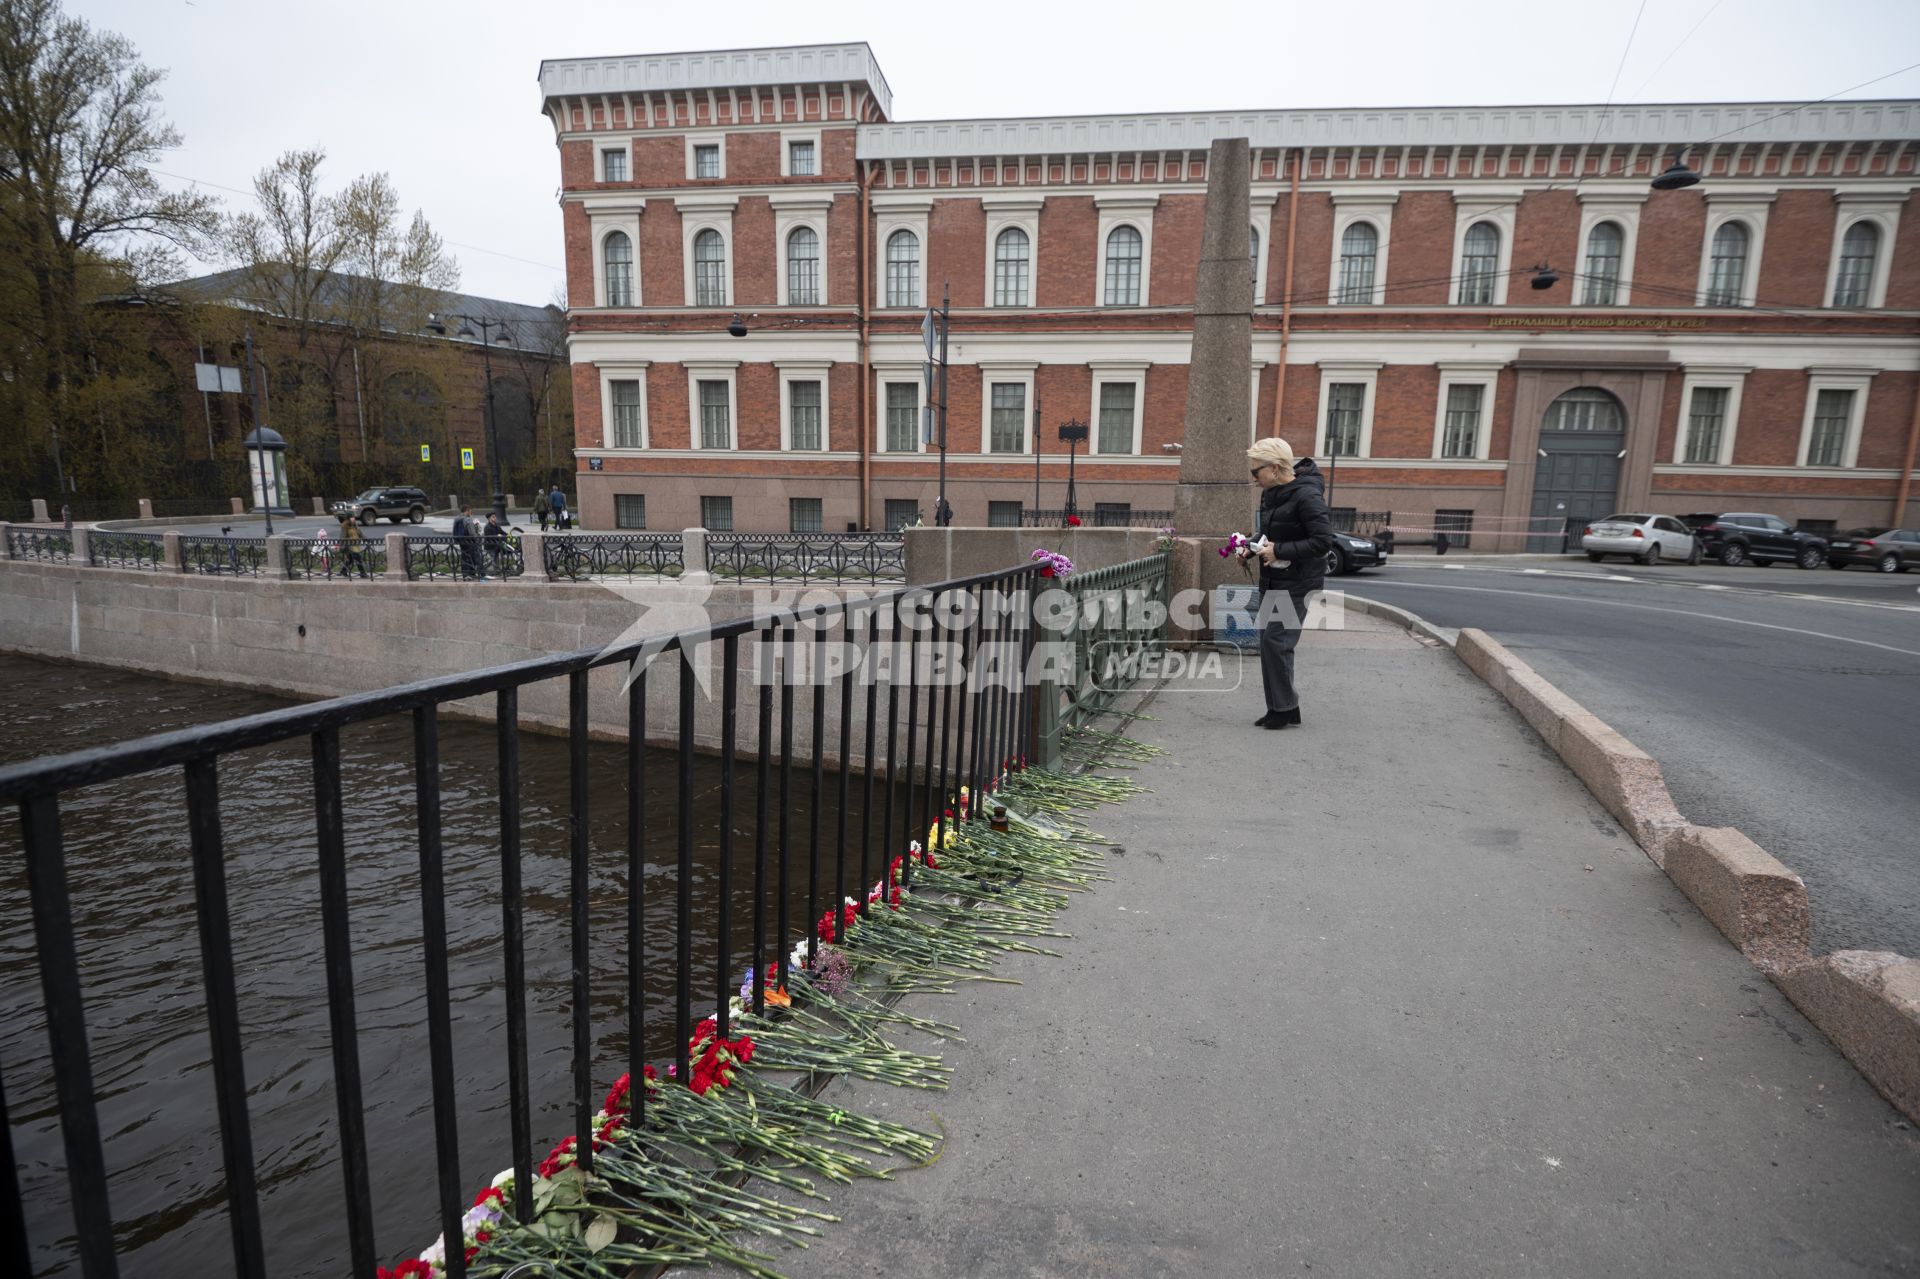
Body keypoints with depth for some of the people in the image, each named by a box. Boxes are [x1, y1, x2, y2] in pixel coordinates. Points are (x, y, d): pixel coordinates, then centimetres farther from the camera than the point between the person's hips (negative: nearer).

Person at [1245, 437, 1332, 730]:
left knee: (1276, 641, -11)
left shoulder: (1306, 496, -17)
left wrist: (1280, 551, -22)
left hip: (1297, 583, -9)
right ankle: (1278, 708, 19)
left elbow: (1324, 539, -21)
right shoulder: (1270, 494, 8)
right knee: (1269, 642, 9)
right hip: (1271, 580, 9)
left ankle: (1286, 707, 2)